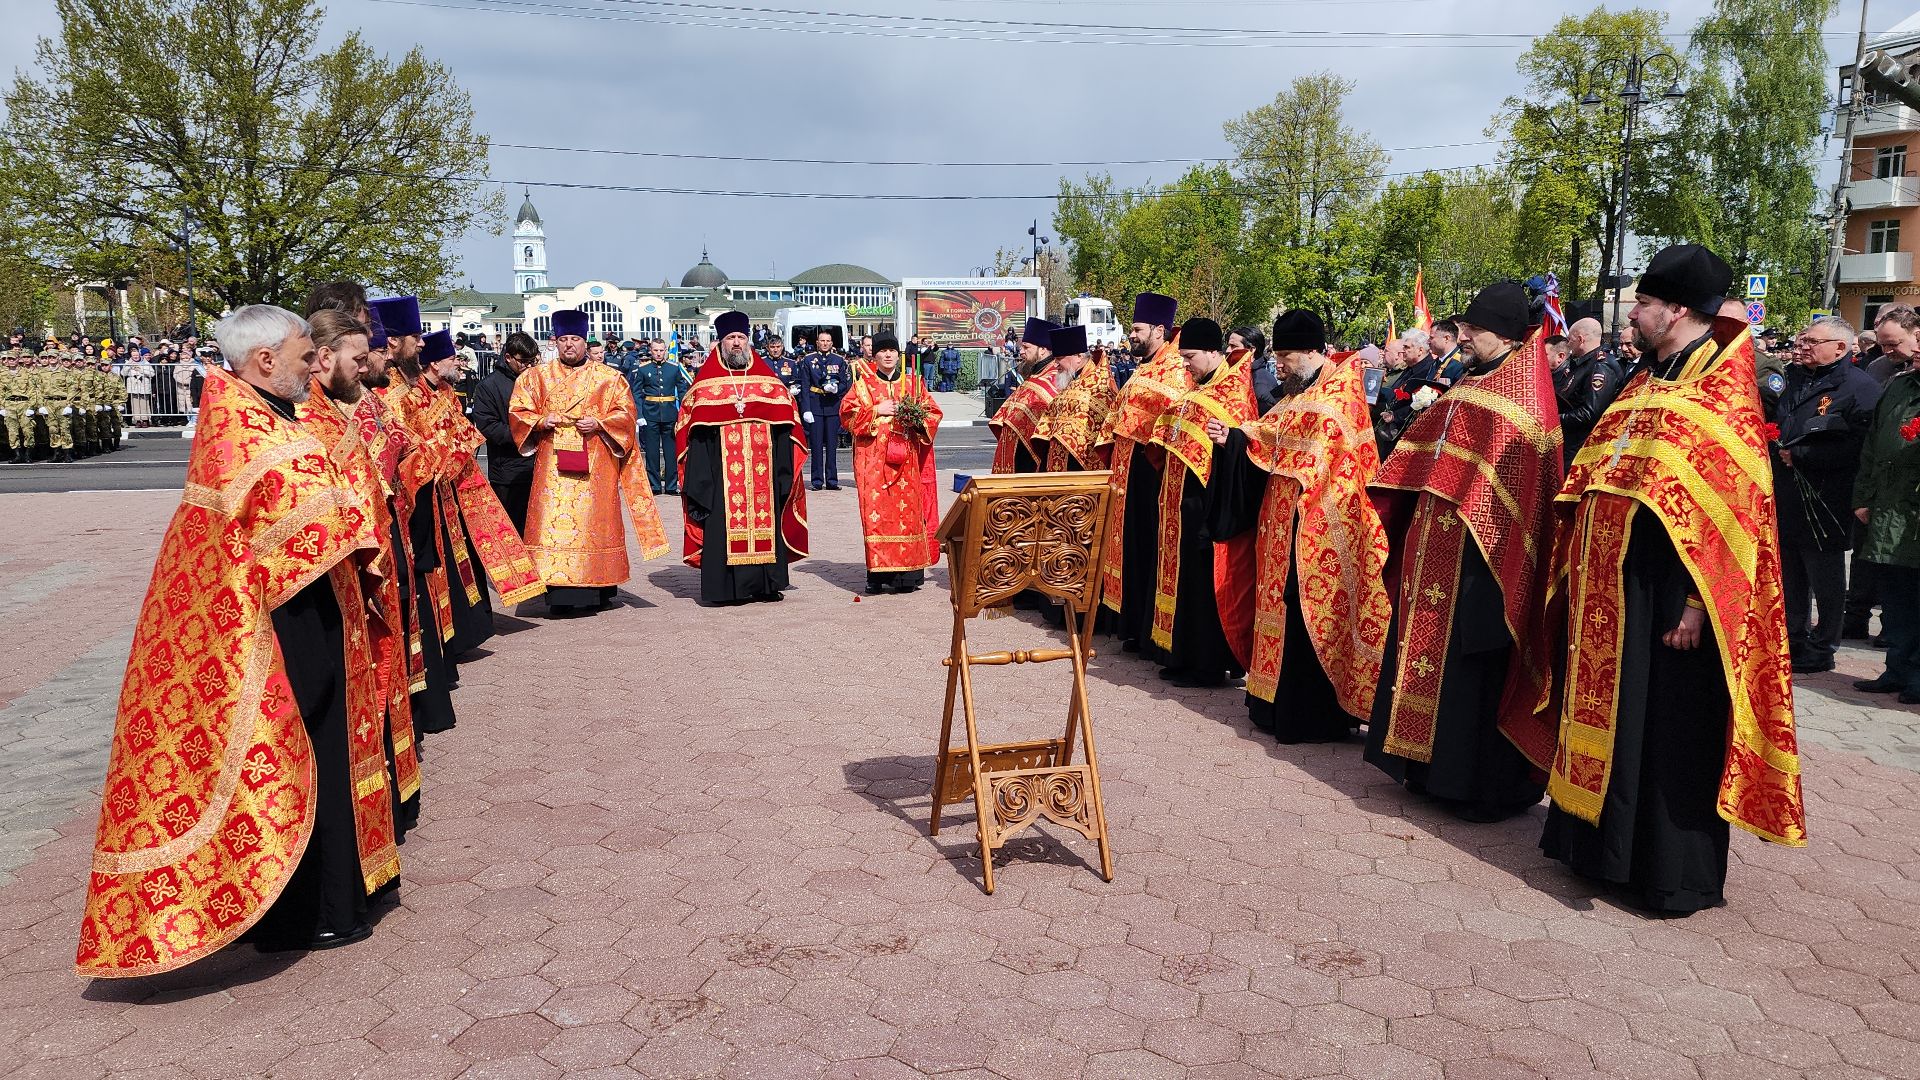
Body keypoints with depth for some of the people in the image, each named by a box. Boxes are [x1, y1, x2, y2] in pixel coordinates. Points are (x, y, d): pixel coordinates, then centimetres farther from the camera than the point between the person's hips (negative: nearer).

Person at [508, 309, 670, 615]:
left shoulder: (608, 377, 9)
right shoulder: (537, 377, 12)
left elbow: (625, 413, 5)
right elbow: (518, 412, 10)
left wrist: (600, 423, -12)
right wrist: (541, 422, -9)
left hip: (596, 464, -1)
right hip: (553, 465, 1)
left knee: (595, 520, -1)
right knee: (554, 520, -7)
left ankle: (599, 589, 8)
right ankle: (559, 593, -5)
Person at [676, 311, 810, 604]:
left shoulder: (767, 379, 14)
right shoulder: (708, 380, 8)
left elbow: (785, 416, 10)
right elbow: (691, 418, 1)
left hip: (763, 466, 2)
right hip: (722, 468, -2)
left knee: (765, 519, 3)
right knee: (723, 522, -6)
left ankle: (765, 583, 10)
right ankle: (723, 586, -2)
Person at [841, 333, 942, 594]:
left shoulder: (913, 383, 13)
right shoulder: (863, 384, 8)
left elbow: (933, 413, 11)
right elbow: (847, 414, -1)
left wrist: (916, 419, -8)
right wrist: (877, 411, -10)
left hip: (907, 461, 2)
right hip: (874, 460, -1)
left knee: (908, 510, -4)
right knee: (876, 511, -7)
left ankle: (908, 572, 1)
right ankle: (878, 573, -4)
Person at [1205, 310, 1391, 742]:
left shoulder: (1342, 385, -6)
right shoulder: (1300, 391, 18)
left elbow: (1315, 423, -21)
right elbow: (1273, 446, 16)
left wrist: (1252, 431, -12)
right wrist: (1232, 438, 0)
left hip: (1318, 522, -8)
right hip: (1287, 517, 8)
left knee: (1309, 609, -5)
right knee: (1286, 604, 9)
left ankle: (1312, 715, 2)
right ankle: (1284, 703, 18)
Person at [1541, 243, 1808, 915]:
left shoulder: (1723, 395, -11)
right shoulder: (1646, 387, 14)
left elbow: (1731, 508, -17)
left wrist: (1697, 602, -22)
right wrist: (1578, 576, 13)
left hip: (1663, 596, -8)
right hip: (1609, 590, 8)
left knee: (1664, 727, 1)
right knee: (1611, 713, 14)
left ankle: (1670, 872, 14)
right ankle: (1599, 841, 27)